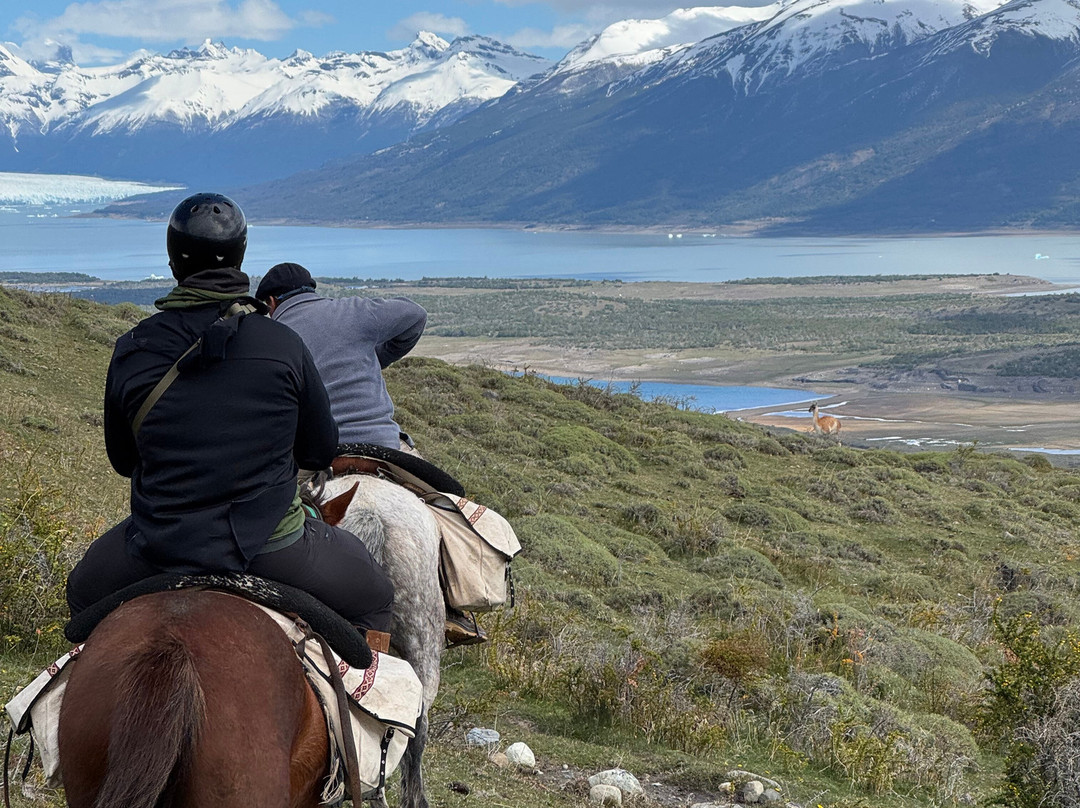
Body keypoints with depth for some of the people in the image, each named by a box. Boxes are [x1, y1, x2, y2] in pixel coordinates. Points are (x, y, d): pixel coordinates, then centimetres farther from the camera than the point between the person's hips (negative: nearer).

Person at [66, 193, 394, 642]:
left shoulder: (131, 351, -5)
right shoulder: (284, 346, -9)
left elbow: (122, 460, 8)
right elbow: (321, 450, 1)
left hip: (157, 549, 2)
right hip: (271, 547, -1)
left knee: (85, 592, 33)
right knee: (373, 597, 23)